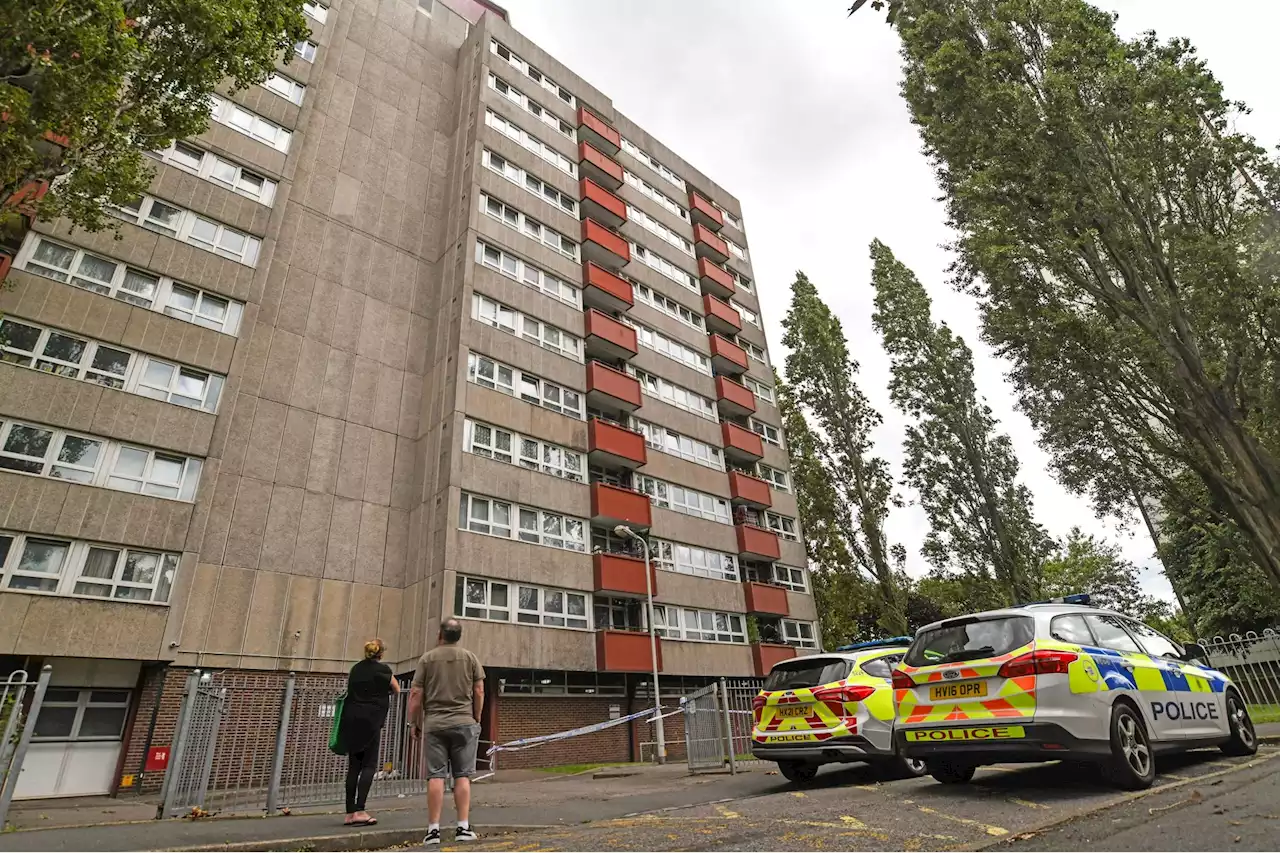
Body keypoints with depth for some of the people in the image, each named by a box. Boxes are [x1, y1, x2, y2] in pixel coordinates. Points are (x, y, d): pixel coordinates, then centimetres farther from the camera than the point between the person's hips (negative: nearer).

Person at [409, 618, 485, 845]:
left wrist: (415, 723, 11)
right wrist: (476, 718, 13)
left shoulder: (427, 659, 3)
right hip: (464, 723, 0)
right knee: (462, 775, 3)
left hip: (434, 724, 0)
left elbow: (416, 695, 1)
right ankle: (463, 827, 2)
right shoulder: (470, 657, 4)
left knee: (436, 776, 3)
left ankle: (433, 829, 3)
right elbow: (479, 691, 3)